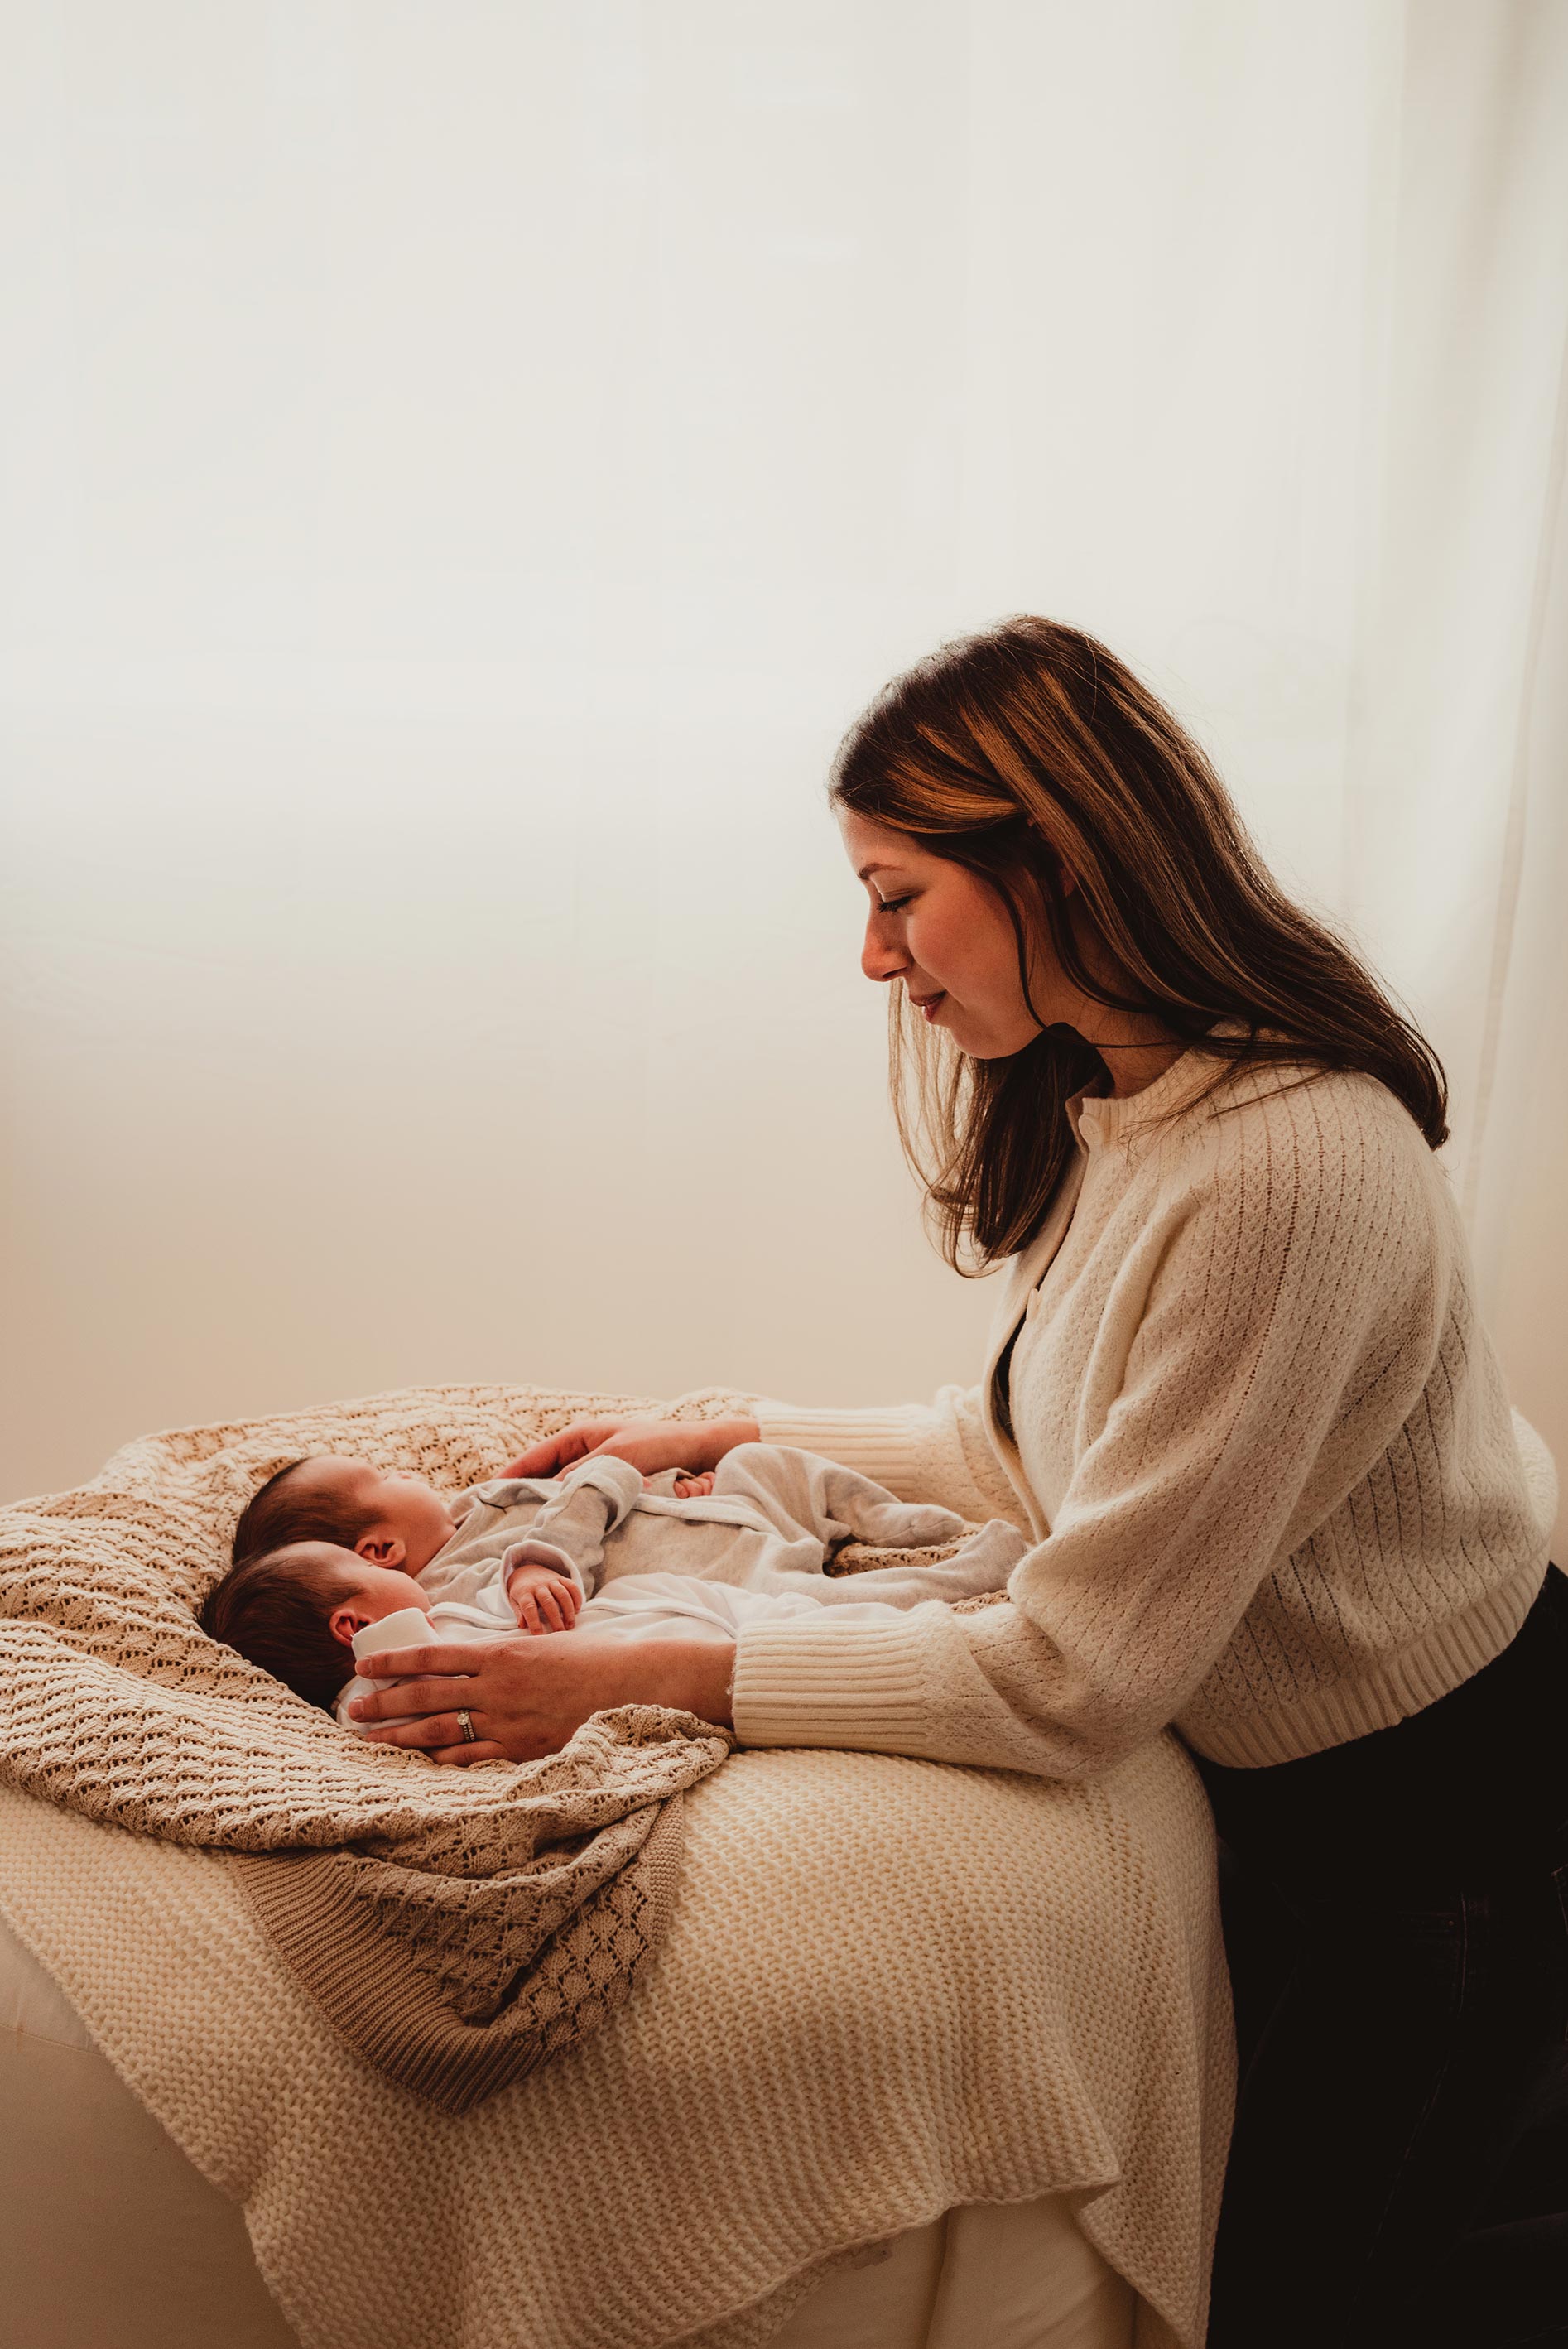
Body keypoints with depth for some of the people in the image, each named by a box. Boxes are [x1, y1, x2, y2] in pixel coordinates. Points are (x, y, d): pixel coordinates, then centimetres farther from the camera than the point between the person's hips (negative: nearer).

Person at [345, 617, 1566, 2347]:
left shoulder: (1285, 1169, -33)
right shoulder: (1099, 1103, -3)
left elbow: (1072, 1678, -30)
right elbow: (1021, 1442, 9)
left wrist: (636, 1681, -27)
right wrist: (718, 1439, 8)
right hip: (1285, 1769, 8)